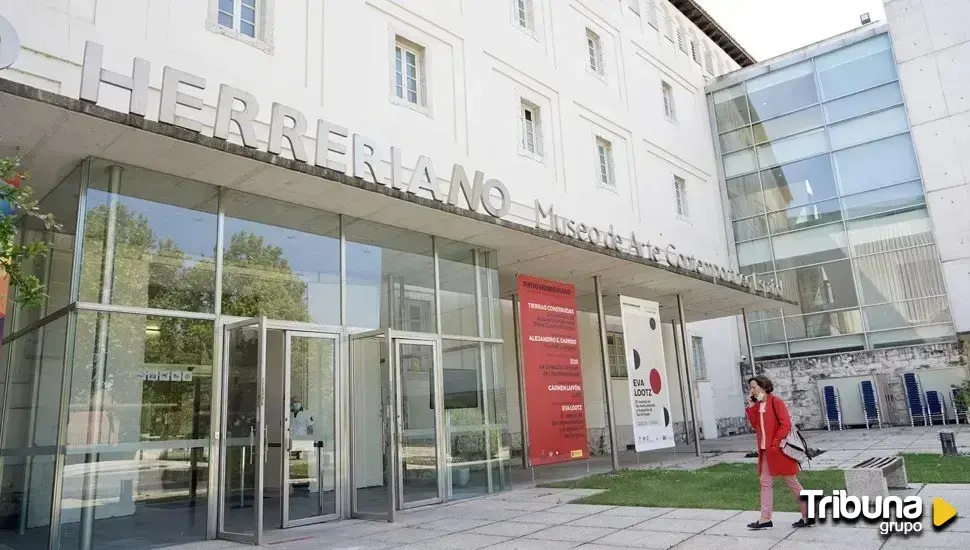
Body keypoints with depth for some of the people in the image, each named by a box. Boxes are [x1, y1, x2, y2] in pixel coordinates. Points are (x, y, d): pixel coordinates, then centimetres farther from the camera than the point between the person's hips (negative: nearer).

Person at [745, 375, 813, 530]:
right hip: (766, 451, 8)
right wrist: (751, 407, 0)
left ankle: (808, 516, 16)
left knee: (792, 483, 3)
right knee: (766, 483, 8)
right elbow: (755, 424, 6)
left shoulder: (775, 401, -13)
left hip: (779, 449, -8)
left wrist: (775, 443, -18)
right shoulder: (758, 405, 11)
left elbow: (786, 424, -18)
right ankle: (765, 519, 12)